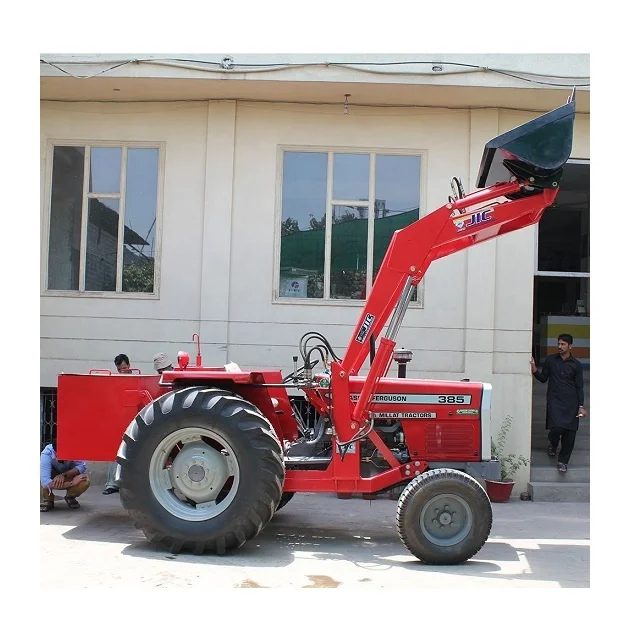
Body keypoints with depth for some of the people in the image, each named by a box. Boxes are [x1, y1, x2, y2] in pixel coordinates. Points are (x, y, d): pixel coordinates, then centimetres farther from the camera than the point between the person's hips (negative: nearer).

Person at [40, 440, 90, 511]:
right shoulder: (46, 454, -35)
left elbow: (82, 466, -29)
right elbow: (46, 483, -41)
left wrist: (64, 475, -41)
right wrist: (72, 483, -42)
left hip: (68, 476, 1)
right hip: (53, 478, -1)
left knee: (85, 481, -28)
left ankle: (70, 497, 3)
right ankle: (48, 500, -5)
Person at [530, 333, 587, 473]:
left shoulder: (576, 365, 4)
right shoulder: (550, 360, 6)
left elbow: (579, 387, 6)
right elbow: (543, 378, 11)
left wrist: (581, 406, 0)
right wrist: (535, 371, -9)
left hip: (571, 403, 1)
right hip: (555, 400, -1)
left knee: (570, 432, -1)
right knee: (556, 428, -15)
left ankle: (563, 461, 15)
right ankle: (552, 445, 21)